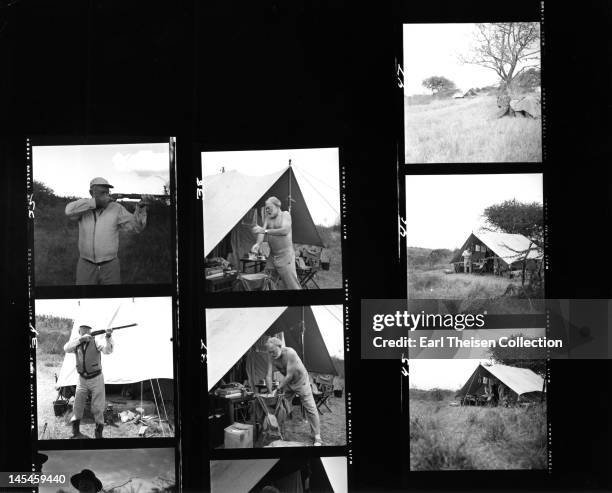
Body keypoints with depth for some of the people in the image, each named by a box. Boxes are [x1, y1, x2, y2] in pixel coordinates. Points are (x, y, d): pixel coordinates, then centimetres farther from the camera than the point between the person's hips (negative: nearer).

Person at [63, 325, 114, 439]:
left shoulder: (95, 342, -9)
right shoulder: (76, 343, -1)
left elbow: (107, 350, -24)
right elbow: (66, 349, -21)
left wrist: (108, 337, -42)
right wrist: (81, 339, -33)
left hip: (96, 378, -3)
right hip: (82, 379, 3)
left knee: (98, 408, 2)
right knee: (78, 406, 8)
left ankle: (99, 434, 13)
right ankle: (75, 432, 24)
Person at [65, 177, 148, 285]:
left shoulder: (116, 208, -4)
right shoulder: (83, 207, 0)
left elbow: (136, 226, -9)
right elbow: (70, 210, -22)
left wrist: (141, 206, -27)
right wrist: (96, 201, -23)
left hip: (110, 267, 0)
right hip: (86, 267, 1)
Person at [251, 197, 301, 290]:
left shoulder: (285, 214, -4)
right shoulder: (268, 217, 13)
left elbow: (285, 231, -21)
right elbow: (262, 231, 1)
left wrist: (265, 231, -26)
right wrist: (258, 244, -20)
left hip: (285, 255, -6)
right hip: (272, 256, 6)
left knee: (292, 285, -12)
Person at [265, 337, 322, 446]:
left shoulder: (290, 353, -34)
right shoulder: (271, 357, -16)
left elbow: (289, 376, -32)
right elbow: (269, 376, -16)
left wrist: (278, 389, -26)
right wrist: (270, 393, -21)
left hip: (301, 381, -5)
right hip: (287, 383, 6)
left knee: (310, 408, -7)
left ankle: (317, 437, -2)